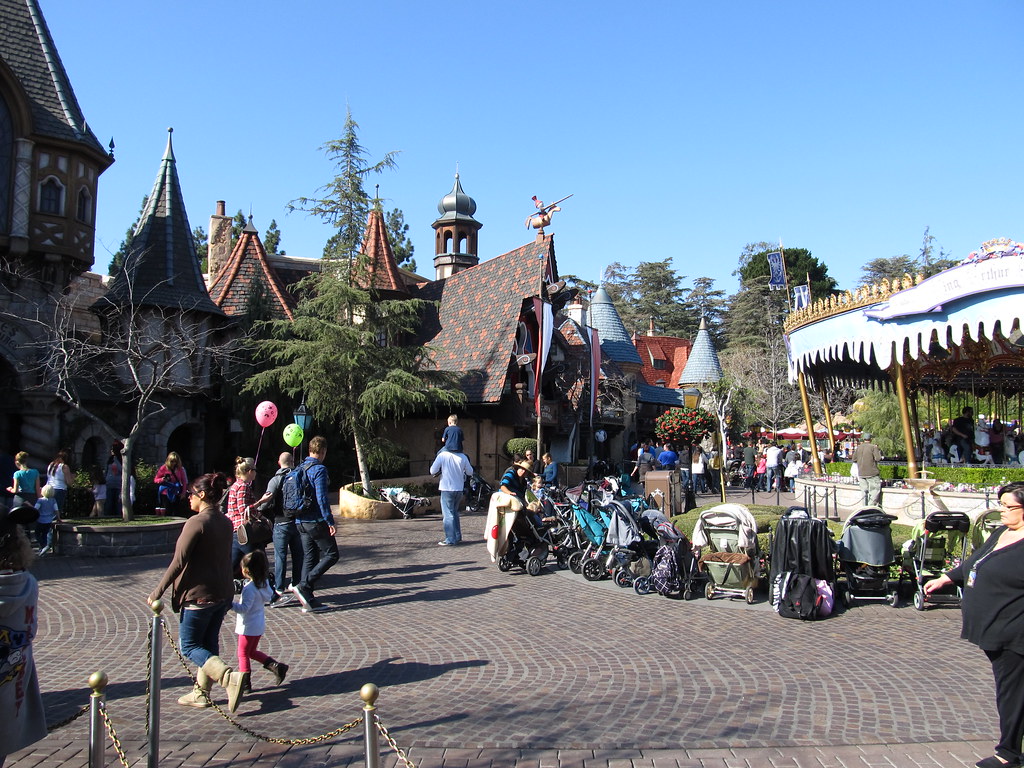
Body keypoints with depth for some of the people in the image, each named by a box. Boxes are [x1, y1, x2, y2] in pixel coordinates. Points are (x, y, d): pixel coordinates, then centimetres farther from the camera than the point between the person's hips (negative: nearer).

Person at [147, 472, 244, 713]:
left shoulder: (197, 522, -18)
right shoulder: (225, 522, 7)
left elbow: (178, 562, -20)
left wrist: (157, 592, -13)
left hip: (199, 594, -8)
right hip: (223, 594, 8)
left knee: (189, 646, 3)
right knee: (209, 644, 17)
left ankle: (230, 677, -14)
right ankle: (201, 693, 24)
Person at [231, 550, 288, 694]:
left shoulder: (249, 588, -25)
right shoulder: (265, 583, 0)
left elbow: (244, 608, -29)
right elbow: (269, 597, 15)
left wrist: (230, 604, -34)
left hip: (248, 627, -8)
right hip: (259, 624, 8)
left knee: (243, 654, 7)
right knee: (252, 652, 21)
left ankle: (244, 684, 13)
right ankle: (277, 666, 13)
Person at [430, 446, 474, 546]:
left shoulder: (443, 455, -11)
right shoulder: (463, 457, 0)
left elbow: (432, 471, -9)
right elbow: (470, 472, 9)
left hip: (447, 489, -5)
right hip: (459, 489, 5)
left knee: (448, 514, -1)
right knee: (454, 513, 20)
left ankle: (450, 540, -3)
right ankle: (458, 537, 23)